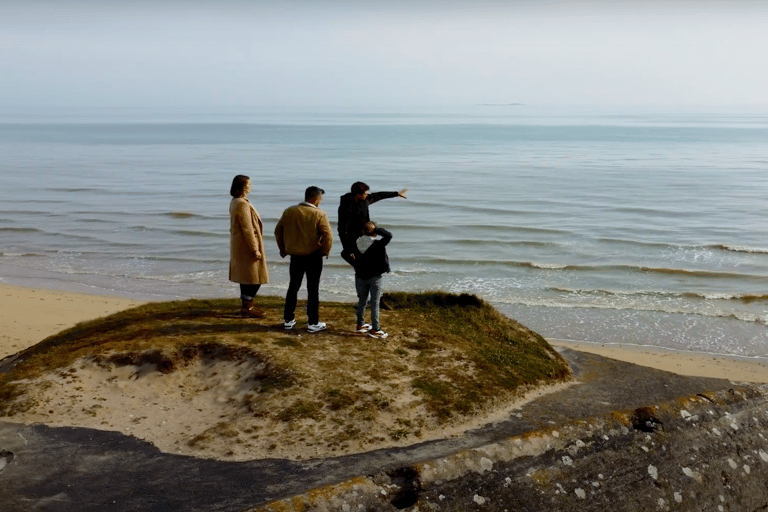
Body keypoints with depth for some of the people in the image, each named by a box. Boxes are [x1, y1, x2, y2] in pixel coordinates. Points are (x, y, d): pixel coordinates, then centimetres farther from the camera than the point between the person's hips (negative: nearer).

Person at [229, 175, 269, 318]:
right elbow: (247, 229, -22)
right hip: (247, 245, -10)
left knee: (245, 276, 16)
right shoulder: (242, 204, -21)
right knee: (255, 278, -4)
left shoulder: (235, 202, 11)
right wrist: (255, 249, -20)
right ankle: (246, 307, 0)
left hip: (239, 245, 10)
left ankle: (247, 305, 24)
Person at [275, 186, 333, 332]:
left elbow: (278, 231, 8)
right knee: (313, 290, 5)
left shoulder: (289, 212, 1)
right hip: (313, 256, -4)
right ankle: (313, 323, 8)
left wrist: (283, 248, 18)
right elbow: (328, 235, -19)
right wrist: (325, 251, -3)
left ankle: (288, 320, 20)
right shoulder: (319, 214, -12)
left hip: (295, 256, 4)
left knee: (293, 287, 16)